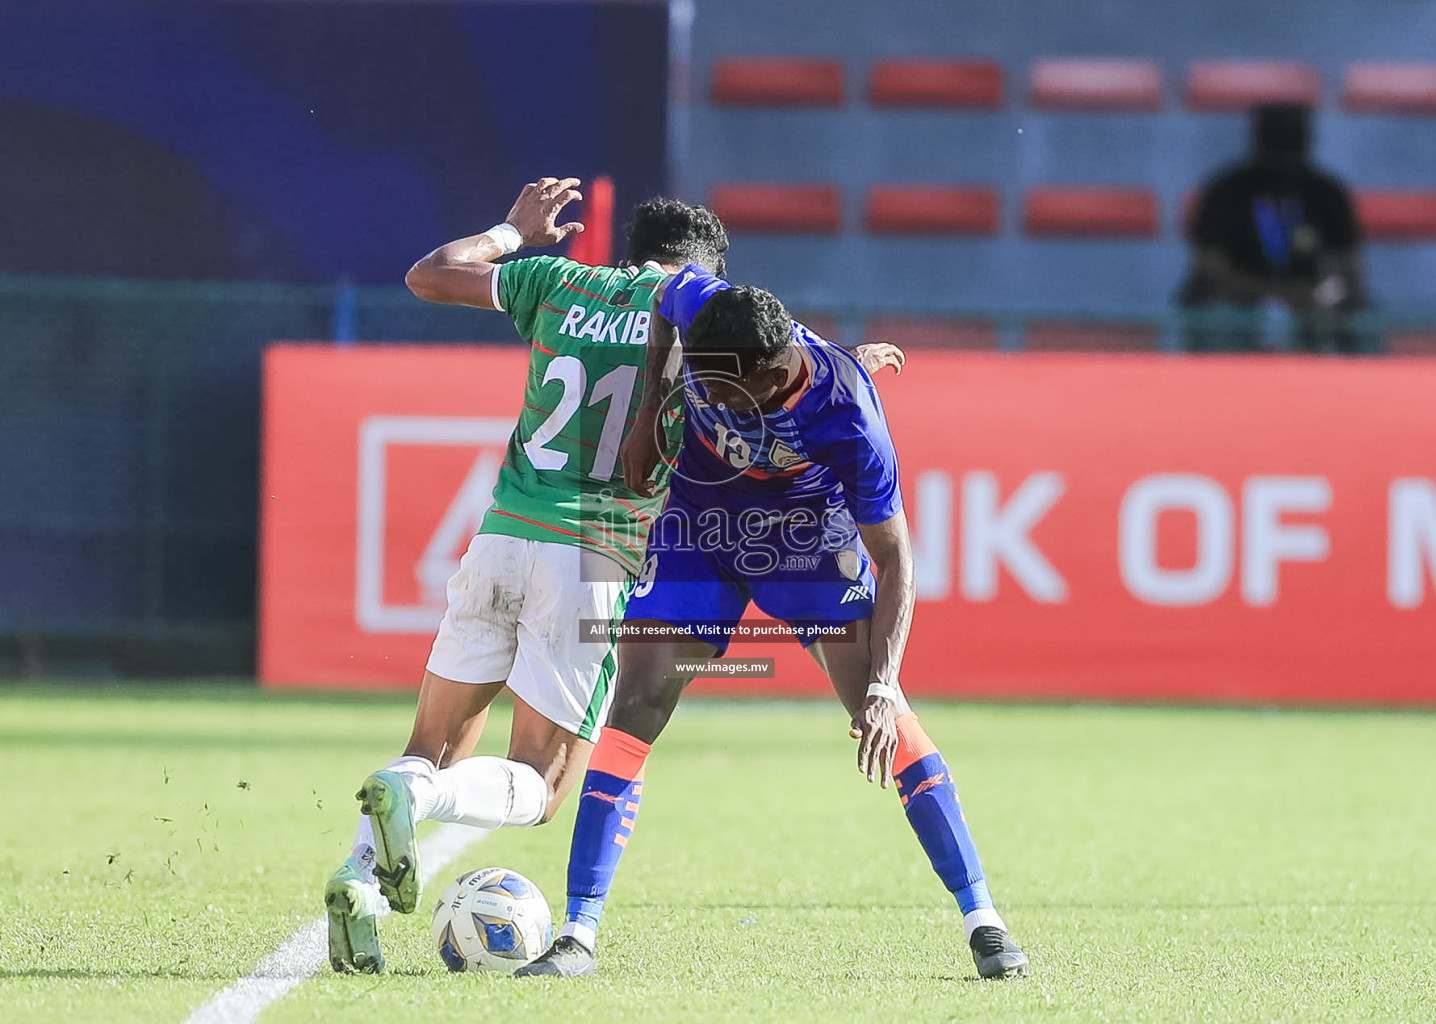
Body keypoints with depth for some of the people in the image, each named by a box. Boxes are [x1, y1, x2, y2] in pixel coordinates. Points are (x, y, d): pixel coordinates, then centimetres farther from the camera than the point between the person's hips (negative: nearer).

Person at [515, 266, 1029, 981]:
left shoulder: (848, 417, -36)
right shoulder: (699, 307, -29)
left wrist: (882, 688, -36)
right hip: (698, 531, 3)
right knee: (634, 707, -10)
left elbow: (893, 559, -27)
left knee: (881, 711, -14)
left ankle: (982, 920, -6)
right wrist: (650, 413, -4)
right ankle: (579, 934, -7)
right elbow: (666, 299, -1)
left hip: (810, 538, -3)